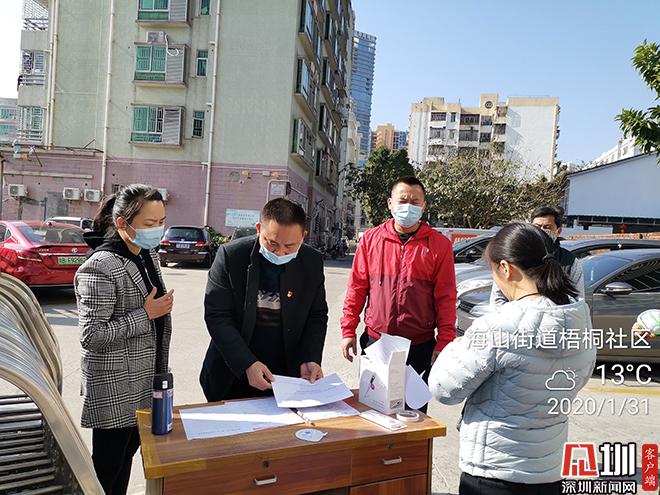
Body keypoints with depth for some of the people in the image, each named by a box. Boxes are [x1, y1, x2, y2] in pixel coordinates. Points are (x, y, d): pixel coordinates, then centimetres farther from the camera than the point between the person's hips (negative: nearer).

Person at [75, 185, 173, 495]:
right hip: (115, 387, -7)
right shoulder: (100, 268, -22)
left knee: (128, 453, 21)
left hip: (145, 379, 8)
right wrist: (145, 315, -21)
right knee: (107, 467, 9)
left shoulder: (149, 254, 5)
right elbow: (90, 337, -22)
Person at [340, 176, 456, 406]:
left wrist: (444, 343, -8)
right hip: (375, 342, 2)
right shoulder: (371, 238, 3)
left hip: (420, 346, -1)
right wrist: (348, 331, 1)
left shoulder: (439, 244, -1)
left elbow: (446, 298, -3)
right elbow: (357, 288, 4)